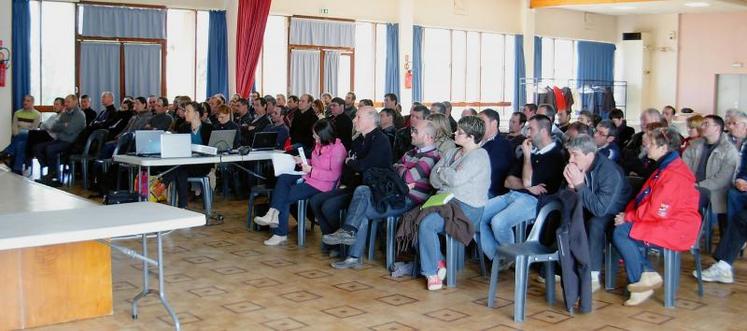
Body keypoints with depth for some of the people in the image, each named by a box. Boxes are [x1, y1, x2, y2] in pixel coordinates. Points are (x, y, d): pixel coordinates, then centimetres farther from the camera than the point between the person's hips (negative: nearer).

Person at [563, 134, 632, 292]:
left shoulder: (610, 172, -29)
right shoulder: (577, 168, -8)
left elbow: (600, 209, -36)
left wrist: (579, 184, -35)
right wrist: (571, 185, -25)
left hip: (616, 214, -7)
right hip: (592, 211, 7)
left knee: (595, 224, -33)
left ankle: (593, 277, -26)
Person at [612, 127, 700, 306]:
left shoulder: (674, 175, -20)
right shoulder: (664, 168, 15)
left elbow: (656, 211, -23)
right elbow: (643, 197, 15)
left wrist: (628, 217, -11)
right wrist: (628, 213, -1)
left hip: (676, 230, -10)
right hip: (664, 224, 10)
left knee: (621, 234, -19)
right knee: (622, 230, 0)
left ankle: (640, 281, -6)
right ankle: (647, 273, -4)